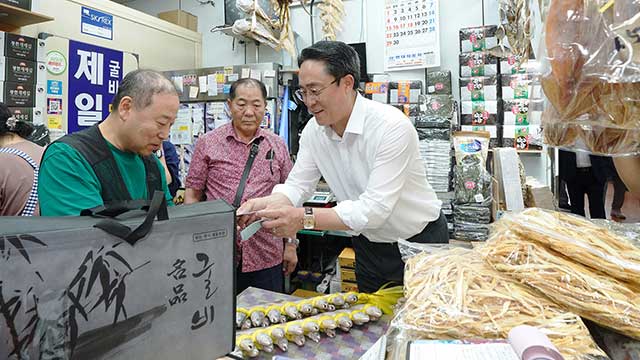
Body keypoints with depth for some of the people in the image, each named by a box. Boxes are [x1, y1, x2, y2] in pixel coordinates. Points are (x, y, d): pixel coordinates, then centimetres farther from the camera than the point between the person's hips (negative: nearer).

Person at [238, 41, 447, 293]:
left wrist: (304, 218, -39)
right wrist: (262, 205, -27)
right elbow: (297, 186, -6)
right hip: (369, 246, 5)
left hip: (420, 242, -5)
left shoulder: (392, 126, -27)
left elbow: (376, 208, -32)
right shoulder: (314, 130, -6)